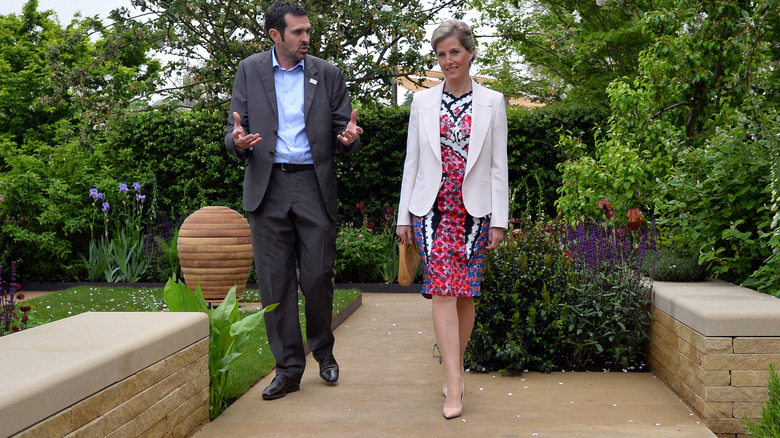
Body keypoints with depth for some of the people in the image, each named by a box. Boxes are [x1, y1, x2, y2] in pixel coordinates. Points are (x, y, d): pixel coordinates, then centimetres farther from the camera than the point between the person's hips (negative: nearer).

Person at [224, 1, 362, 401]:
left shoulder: (327, 74, 8)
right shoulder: (249, 70, 8)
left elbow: (343, 130, 9)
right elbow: (233, 131, 6)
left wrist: (349, 137, -15)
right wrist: (238, 141, -18)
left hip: (314, 186, 0)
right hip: (267, 186, 0)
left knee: (318, 277, 0)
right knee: (275, 281, 2)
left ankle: (323, 351, 26)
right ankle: (288, 368, 13)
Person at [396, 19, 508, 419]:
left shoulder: (492, 102, 6)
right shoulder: (422, 102, 9)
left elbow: (498, 165, 4)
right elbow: (412, 161, 9)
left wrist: (499, 219, -1)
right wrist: (404, 216, 6)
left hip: (475, 210, 0)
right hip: (432, 209, 0)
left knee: (465, 294, 5)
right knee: (443, 291, -11)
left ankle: (456, 370, 25)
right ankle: (454, 388, -10)